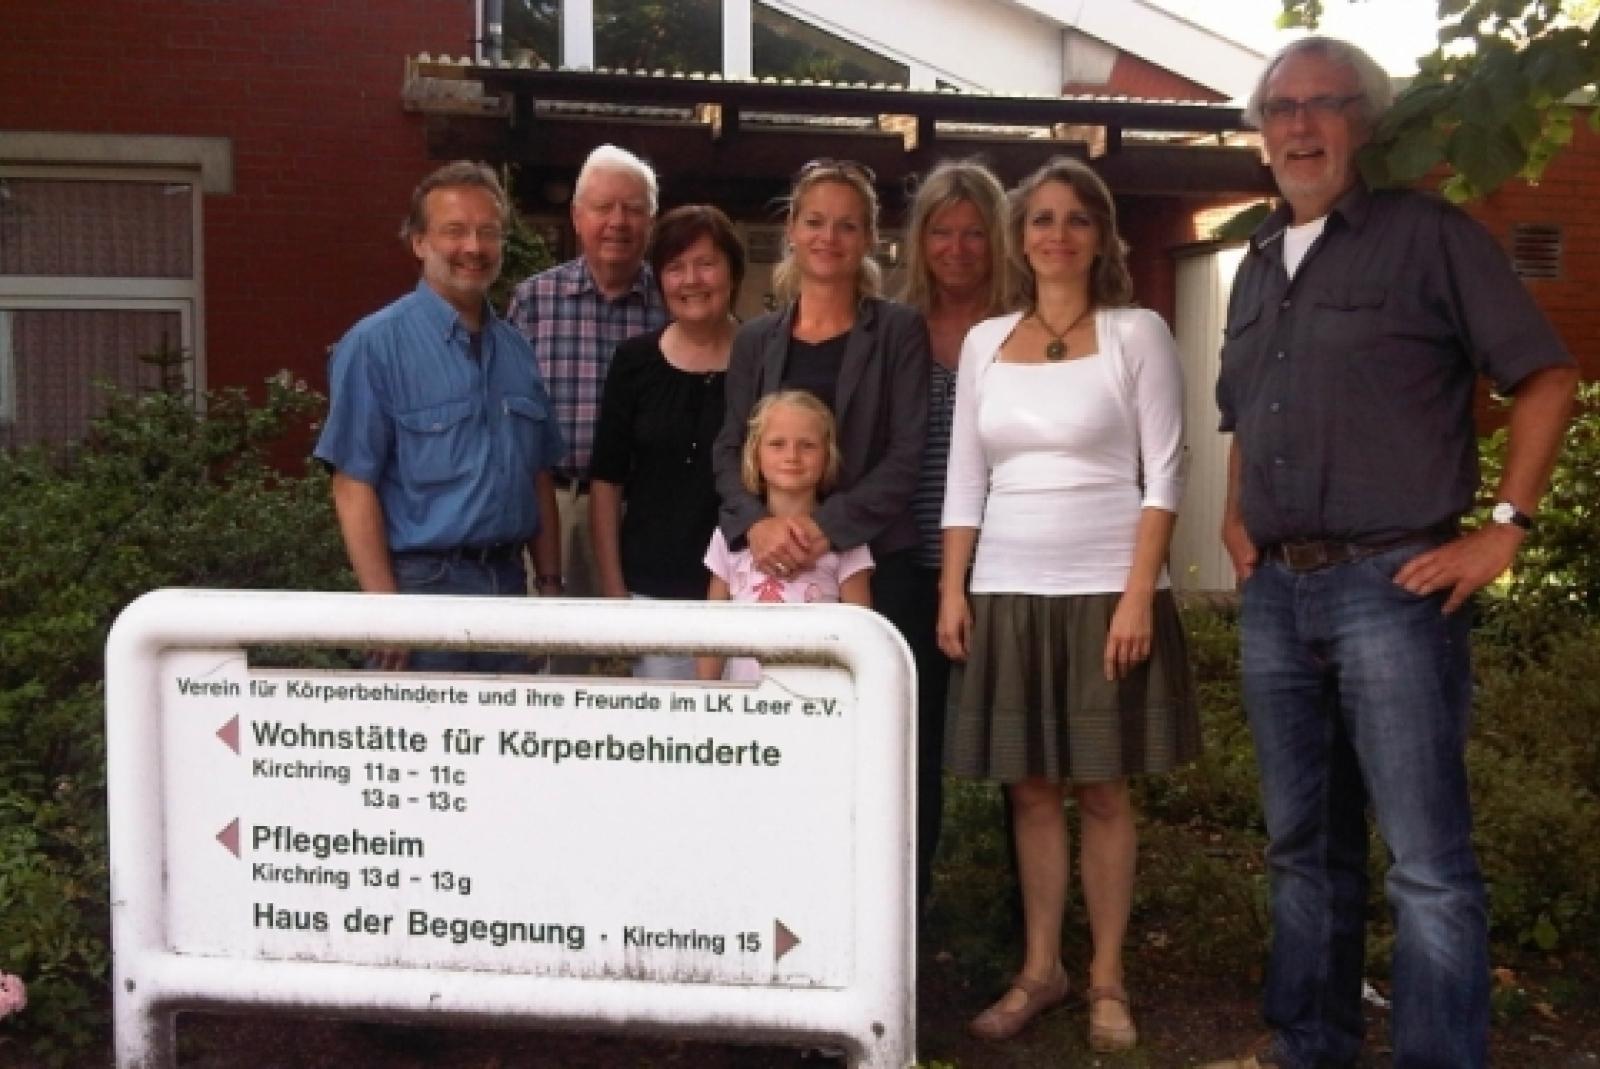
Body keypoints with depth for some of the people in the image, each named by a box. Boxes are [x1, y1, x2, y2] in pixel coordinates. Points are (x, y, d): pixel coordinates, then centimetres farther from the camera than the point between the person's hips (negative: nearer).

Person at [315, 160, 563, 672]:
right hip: (425, 585, -6)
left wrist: (549, 582, 10)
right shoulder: (376, 344, -9)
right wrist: (386, 609, -16)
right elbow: (353, 485, -12)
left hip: (508, 582, 6)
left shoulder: (516, 349, 10)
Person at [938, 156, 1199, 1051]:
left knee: (1103, 789, 4)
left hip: (1104, 589, -3)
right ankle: (1040, 970, 20)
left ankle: (1107, 979, 17)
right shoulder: (985, 342, 10)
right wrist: (952, 589, 2)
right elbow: (966, 479, 10)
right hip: (1007, 591, 3)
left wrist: (1139, 594, -13)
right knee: (1031, 788, 8)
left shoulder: (1137, 333, 0)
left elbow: (1165, 475, -5)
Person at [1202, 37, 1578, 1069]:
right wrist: (1236, 517, 13)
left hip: (1392, 586, -6)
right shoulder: (1258, 266, 17)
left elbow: (1548, 376, -5)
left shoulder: (1428, 234, -2)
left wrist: (1505, 528, -10)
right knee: (1305, 846, 15)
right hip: (1274, 593, 7)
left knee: (1427, 861, -5)